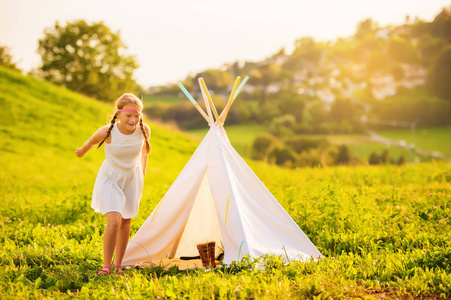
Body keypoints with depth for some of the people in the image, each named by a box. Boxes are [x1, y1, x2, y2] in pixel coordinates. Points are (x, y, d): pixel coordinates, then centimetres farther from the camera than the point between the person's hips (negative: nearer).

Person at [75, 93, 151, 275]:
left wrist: (143, 171, 17)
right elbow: (90, 143, -5)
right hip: (111, 178, -3)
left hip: (132, 179, 3)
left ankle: (118, 265, 26)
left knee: (125, 224, 11)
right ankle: (106, 266, -7)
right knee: (114, 221, -18)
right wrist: (82, 151, 16)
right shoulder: (107, 132, -29)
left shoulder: (144, 131, -21)